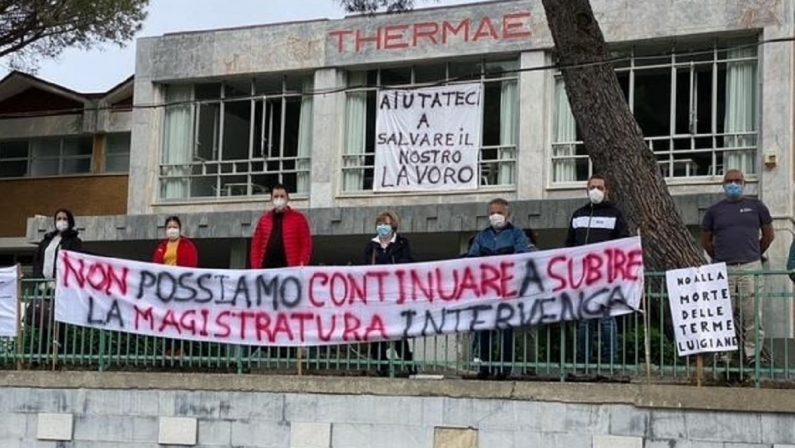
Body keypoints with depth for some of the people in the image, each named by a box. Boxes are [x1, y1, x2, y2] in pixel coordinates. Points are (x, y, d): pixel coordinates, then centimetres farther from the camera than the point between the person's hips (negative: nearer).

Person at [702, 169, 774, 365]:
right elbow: (706, 241, 18)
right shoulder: (714, 210, 10)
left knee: (751, 315, -3)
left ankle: (751, 354, 4)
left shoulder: (756, 206, 8)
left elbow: (768, 235, 17)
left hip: (750, 268, -1)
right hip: (723, 270, 1)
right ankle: (724, 354, 6)